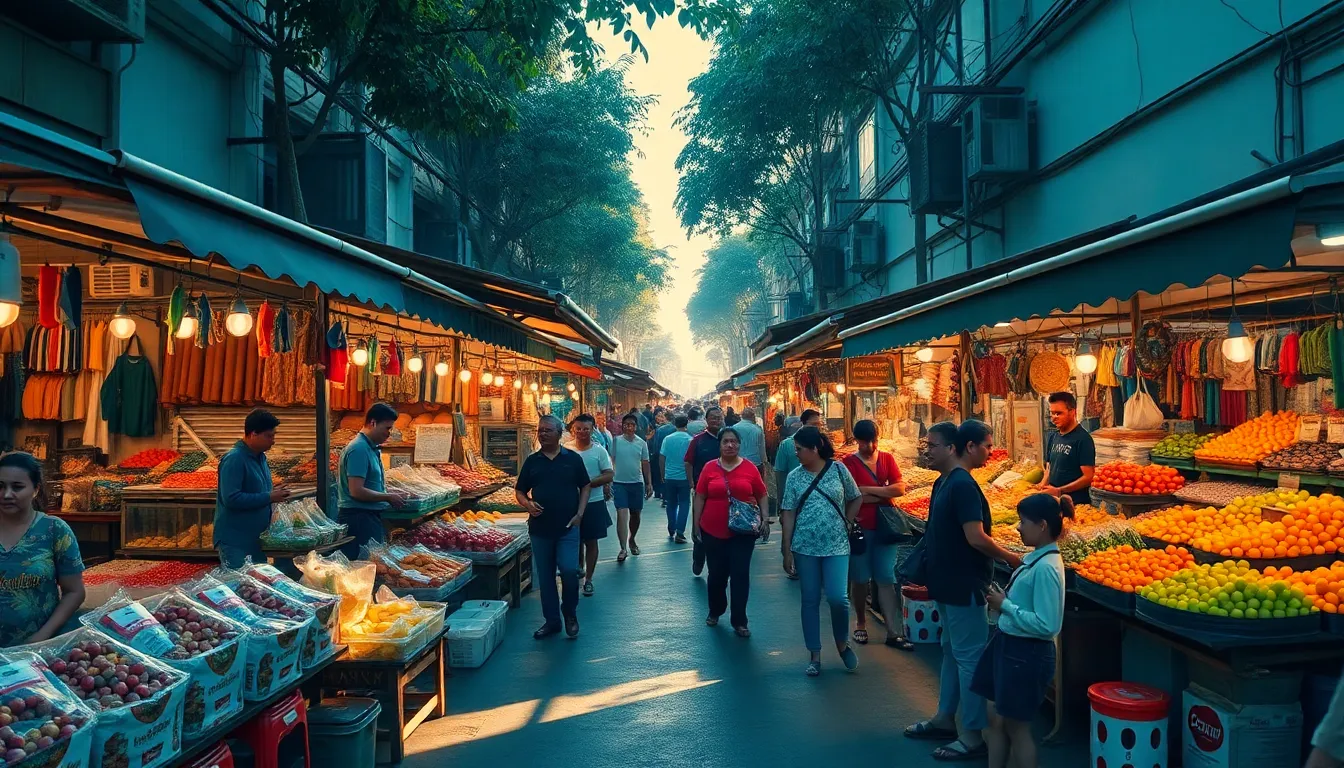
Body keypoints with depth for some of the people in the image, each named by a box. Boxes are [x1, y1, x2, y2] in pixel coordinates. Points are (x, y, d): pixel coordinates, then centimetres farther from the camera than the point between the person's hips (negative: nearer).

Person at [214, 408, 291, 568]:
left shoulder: (260, 457, 10)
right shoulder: (234, 459, -18)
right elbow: (231, 499, -27)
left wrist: (275, 494, 3)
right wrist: (269, 498, -22)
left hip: (256, 538, 9)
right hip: (235, 541, -9)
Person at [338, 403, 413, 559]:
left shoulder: (371, 448, 15)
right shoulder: (359, 449, -16)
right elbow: (356, 491, -21)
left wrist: (391, 495, 11)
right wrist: (389, 498, -12)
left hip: (370, 515, 10)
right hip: (359, 517, -10)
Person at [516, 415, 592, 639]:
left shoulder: (573, 459, 2)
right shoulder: (532, 461, 7)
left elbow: (584, 486, 7)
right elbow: (519, 491, 11)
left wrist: (579, 514, -4)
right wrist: (528, 504, -11)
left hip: (568, 527, -2)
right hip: (540, 528, 3)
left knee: (569, 570, -13)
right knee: (545, 576, 8)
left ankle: (570, 613, 12)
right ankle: (551, 620, 21)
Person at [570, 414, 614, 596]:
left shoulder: (599, 450, -5)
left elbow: (609, 475, -10)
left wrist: (587, 483, -19)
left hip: (593, 503, -1)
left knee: (591, 542, 6)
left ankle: (588, 579, 18)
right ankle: (579, 570, 37)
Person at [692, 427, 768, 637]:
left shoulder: (750, 468, -2)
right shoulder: (710, 468, -2)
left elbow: (762, 496, 5)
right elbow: (699, 498, 3)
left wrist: (765, 519, -5)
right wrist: (695, 525, 2)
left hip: (743, 532, -1)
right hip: (713, 531, 1)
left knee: (740, 575, 1)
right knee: (716, 575, 12)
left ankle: (739, 621, 13)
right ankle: (715, 612, 36)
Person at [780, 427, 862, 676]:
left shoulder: (838, 469, -2)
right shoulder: (794, 477, 0)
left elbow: (856, 499, 9)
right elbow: (788, 514, 1)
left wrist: (845, 523, 2)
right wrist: (787, 551, -2)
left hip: (836, 546, -1)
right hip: (805, 548, 2)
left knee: (837, 598, -9)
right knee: (810, 600, 7)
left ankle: (842, 644, 18)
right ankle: (815, 655, 18)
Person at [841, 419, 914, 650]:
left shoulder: (887, 458, 6)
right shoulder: (849, 463, -6)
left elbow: (900, 488, -6)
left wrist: (868, 490, -14)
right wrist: (885, 493, -10)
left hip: (885, 527, 3)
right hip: (860, 528, -3)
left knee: (886, 579, 3)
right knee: (860, 579, 7)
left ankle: (894, 632, 4)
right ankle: (860, 624, 25)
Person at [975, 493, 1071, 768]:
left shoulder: (1046, 567, -23)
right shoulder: (1036, 558, 4)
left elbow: (1046, 625, -26)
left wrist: (1005, 606, -18)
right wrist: (1001, 601, 0)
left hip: (1027, 653, -9)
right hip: (1008, 643, 9)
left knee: (1016, 726, 7)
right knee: (995, 717, 18)